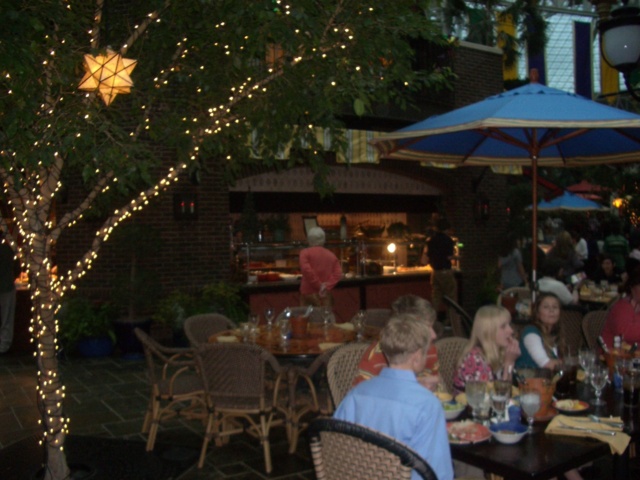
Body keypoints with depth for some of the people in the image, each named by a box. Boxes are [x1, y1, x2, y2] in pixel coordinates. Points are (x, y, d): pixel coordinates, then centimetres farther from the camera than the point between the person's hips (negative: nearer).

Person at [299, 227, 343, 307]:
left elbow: (306, 270, -16)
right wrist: (327, 286, -9)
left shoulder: (305, 253, -2)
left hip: (309, 293, -3)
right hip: (326, 294, 3)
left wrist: (318, 285, -11)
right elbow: (338, 274, -1)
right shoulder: (331, 255, 10)